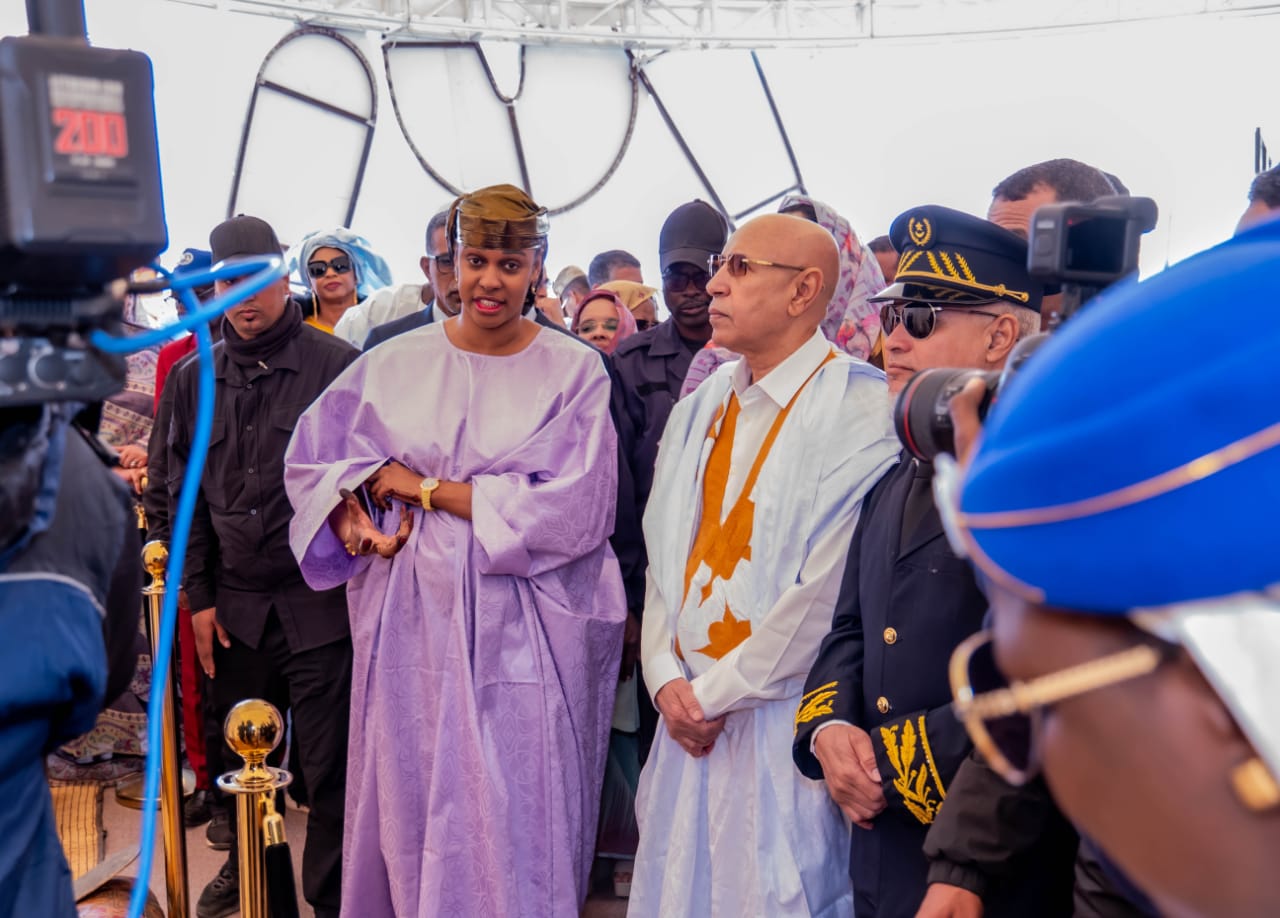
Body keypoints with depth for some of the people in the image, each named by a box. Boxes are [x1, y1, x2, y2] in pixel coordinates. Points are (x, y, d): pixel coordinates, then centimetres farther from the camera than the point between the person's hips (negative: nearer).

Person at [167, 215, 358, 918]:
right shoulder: (194, 378, 8)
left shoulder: (336, 365, -6)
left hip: (319, 603, -4)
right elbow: (186, 494, 12)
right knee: (240, 753, 17)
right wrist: (199, 593, 8)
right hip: (234, 607, 4)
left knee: (328, 767, 3)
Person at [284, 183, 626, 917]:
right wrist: (351, 516, -10)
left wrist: (428, 487, -10)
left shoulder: (575, 372, -4)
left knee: (511, 822, 4)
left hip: (522, 631, -2)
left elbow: (578, 509, -13)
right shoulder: (397, 362, 5)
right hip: (411, 622, 3)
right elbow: (314, 456, 13)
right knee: (408, 804, 11)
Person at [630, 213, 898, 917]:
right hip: (689, 714, 7)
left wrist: (717, 692, -11)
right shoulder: (699, 411, 12)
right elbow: (663, 555, 12)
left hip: (783, 719, -6)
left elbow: (831, 587, -18)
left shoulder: (859, 409, -13)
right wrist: (666, 677, -2)